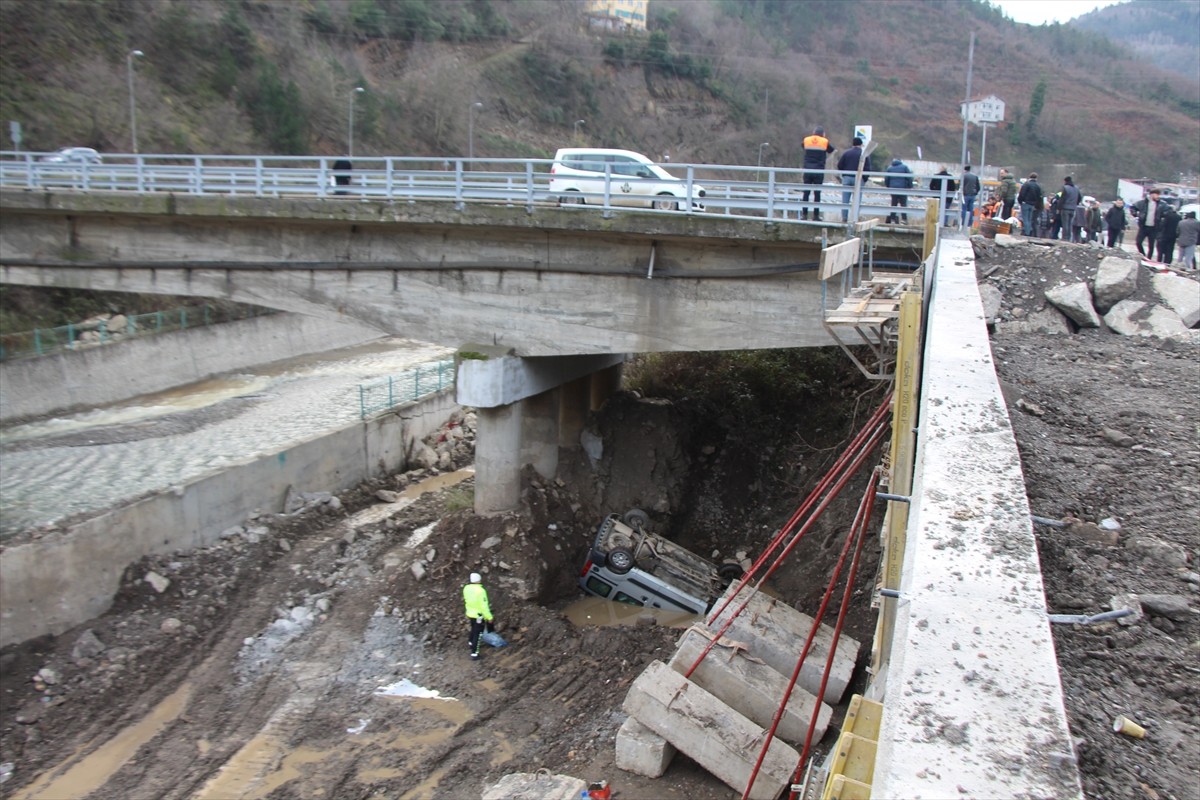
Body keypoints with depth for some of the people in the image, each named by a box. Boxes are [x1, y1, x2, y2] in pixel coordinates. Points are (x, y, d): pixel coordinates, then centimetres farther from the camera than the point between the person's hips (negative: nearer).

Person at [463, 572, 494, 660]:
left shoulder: (466, 588, -7)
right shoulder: (481, 591, -29)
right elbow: (484, 606, -25)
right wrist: (489, 617, -13)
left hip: (470, 613, 7)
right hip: (479, 616, -7)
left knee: (474, 628, 32)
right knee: (477, 634, 4)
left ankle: (471, 642, 53)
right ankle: (474, 653, 7)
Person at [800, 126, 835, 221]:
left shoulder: (806, 140, 3)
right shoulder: (825, 142, -1)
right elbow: (831, 149, 12)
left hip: (807, 170, 1)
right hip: (819, 171, -1)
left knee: (806, 193, 5)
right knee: (817, 193, 2)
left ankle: (804, 214, 2)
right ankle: (816, 215, 2)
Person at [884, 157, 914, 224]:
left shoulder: (889, 168, 9)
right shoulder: (904, 167, 4)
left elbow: (886, 180, 8)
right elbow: (909, 178, -2)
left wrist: (888, 187, 21)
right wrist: (910, 187, 4)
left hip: (893, 188, 2)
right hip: (903, 188, -2)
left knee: (893, 204, 7)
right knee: (903, 204, 2)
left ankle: (892, 219, 2)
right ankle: (904, 219, -4)